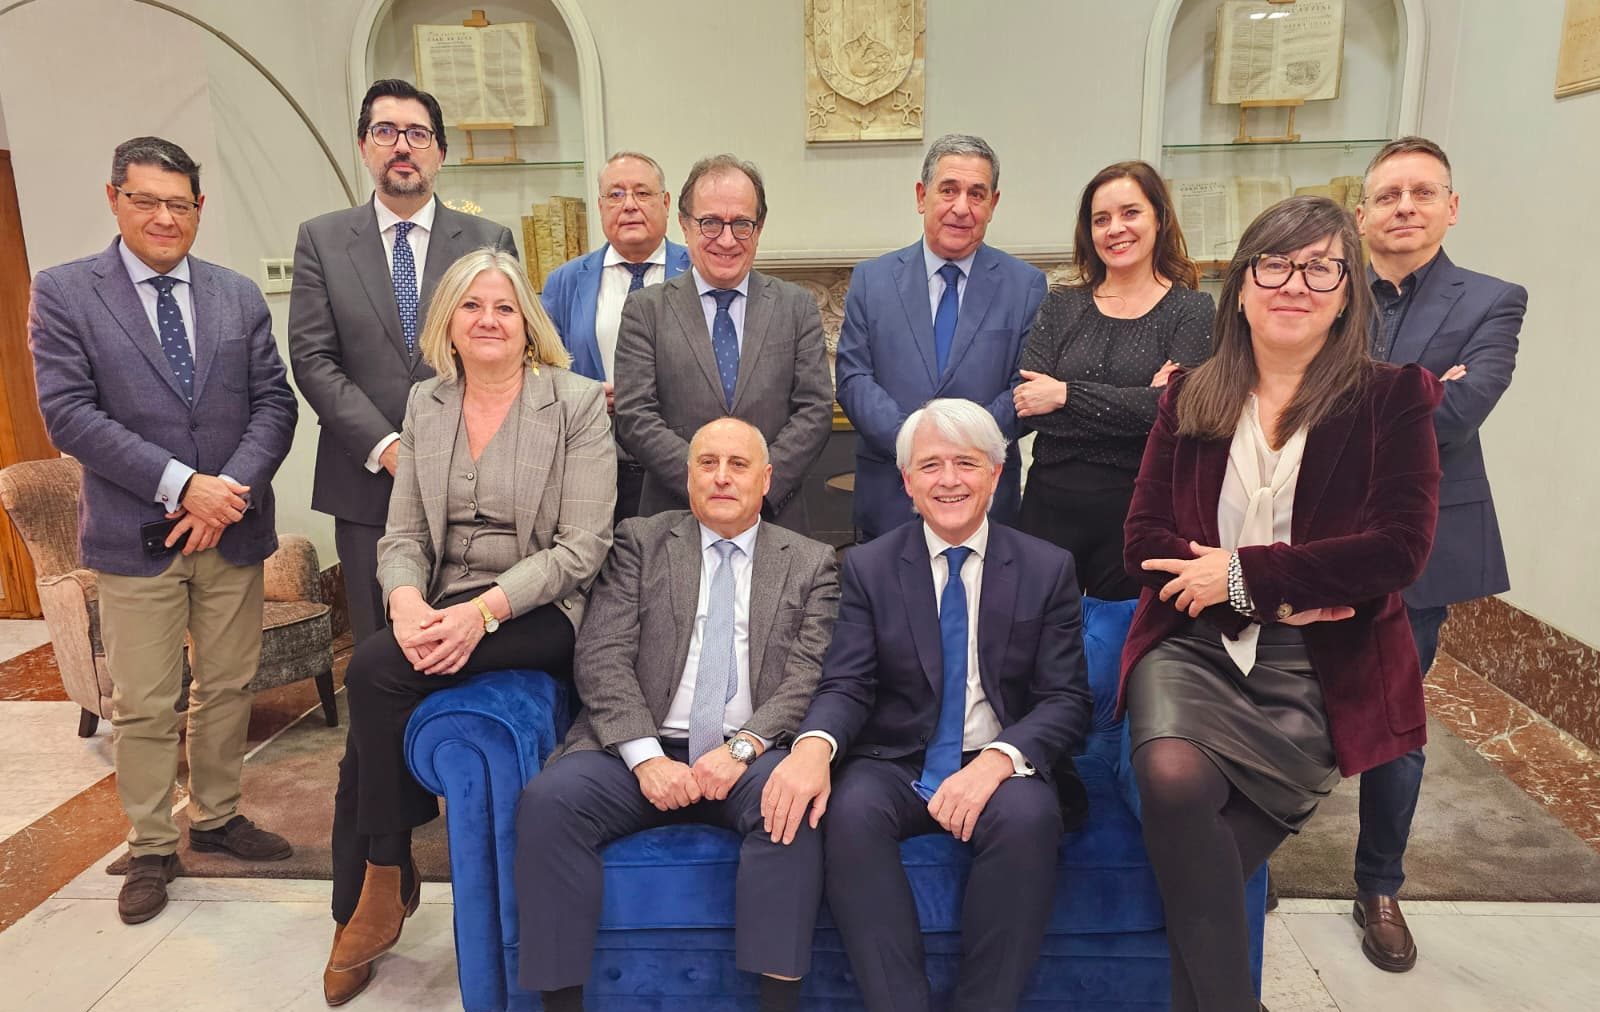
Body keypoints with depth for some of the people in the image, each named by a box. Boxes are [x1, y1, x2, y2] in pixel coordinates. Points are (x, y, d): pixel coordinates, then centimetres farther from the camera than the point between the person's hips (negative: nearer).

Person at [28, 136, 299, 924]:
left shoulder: (239, 295, 7)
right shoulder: (63, 293, -2)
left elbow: (274, 402, 2)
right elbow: (68, 414, -11)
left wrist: (232, 489, -14)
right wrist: (182, 486, -19)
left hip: (232, 528, 3)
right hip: (133, 536, -3)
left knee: (228, 689, 14)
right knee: (144, 706, 6)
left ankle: (215, 817, 33)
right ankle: (151, 848, 24)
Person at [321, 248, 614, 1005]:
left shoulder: (576, 403, -4)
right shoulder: (425, 404, 11)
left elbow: (581, 547, -10)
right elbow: (403, 534, 8)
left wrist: (482, 610, -21)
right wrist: (407, 602, -15)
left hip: (542, 612, -4)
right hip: (446, 610, 5)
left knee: (375, 670, -25)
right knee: (376, 678, -24)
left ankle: (386, 878, -3)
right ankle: (364, 906, -4)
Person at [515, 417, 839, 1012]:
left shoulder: (811, 564, 12)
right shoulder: (640, 542, 11)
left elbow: (810, 678, 0)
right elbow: (602, 657, 0)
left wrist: (743, 747, -17)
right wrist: (646, 757, -14)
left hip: (752, 758, 0)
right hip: (643, 752, 1)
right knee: (549, 800, -26)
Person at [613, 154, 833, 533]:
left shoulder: (797, 307, 5)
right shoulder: (645, 310, 2)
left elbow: (815, 410, -1)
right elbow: (635, 417, -5)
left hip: (776, 516, 1)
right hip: (674, 521, -1)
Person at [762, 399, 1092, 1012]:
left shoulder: (1048, 569, 5)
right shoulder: (868, 566, 7)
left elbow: (1067, 701, -2)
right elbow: (845, 686, -2)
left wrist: (998, 759, -23)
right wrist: (814, 745, -27)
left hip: (1002, 769, 0)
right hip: (897, 768, 1)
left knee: (1028, 817, -33)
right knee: (849, 811, -31)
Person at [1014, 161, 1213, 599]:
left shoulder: (1192, 310, 1)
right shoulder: (1060, 307, 7)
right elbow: (1025, 406, -6)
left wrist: (1065, 394, -12)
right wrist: (1137, 405, -13)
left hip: (1137, 508, -2)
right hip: (1051, 501, 2)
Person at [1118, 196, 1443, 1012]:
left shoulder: (1393, 397, 2)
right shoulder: (1188, 399, 8)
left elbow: (1401, 548, -9)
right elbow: (1144, 543, 2)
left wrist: (1246, 573, -13)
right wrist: (1274, 598, -10)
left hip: (1318, 667, -1)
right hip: (1193, 644, 2)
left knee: (1178, 793, -24)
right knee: (1173, 773, -29)